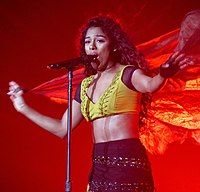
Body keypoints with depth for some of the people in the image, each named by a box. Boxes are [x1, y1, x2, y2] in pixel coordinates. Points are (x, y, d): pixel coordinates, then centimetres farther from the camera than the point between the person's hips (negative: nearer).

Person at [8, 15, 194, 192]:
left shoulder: (126, 73, -2)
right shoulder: (86, 85, 15)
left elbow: (149, 85, -26)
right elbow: (62, 128, 18)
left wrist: (163, 74, -50)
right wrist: (24, 108, 19)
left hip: (128, 160, -6)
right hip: (98, 166, 6)